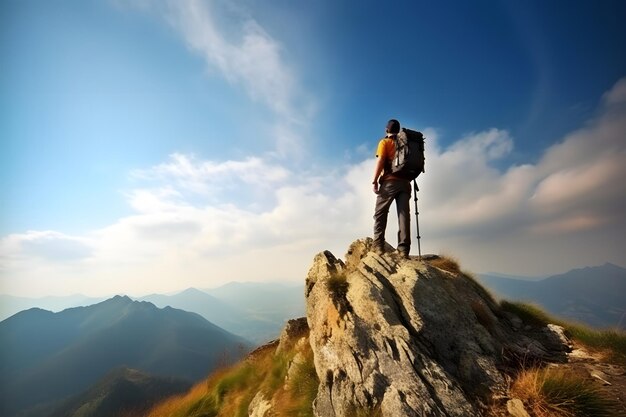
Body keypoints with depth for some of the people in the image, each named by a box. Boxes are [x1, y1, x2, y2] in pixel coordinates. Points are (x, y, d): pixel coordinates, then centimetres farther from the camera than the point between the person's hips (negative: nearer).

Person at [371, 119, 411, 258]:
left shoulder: (385, 142, 4)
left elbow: (380, 161, -9)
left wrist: (375, 181, -10)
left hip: (390, 181, -5)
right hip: (405, 182, 5)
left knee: (380, 212, 1)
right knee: (404, 214, -1)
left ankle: (378, 245, -8)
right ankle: (404, 248, -6)